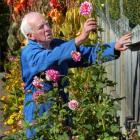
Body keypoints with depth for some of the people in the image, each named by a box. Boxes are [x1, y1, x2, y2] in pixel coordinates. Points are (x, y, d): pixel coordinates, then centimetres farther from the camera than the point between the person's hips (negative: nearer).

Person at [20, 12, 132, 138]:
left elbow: (88, 53, 0)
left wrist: (114, 47, -17)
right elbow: (51, 58, -36)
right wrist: (80, 38, -44)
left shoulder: (59, 45, 4)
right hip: (39, 114, -6)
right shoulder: (28, 53, -16)